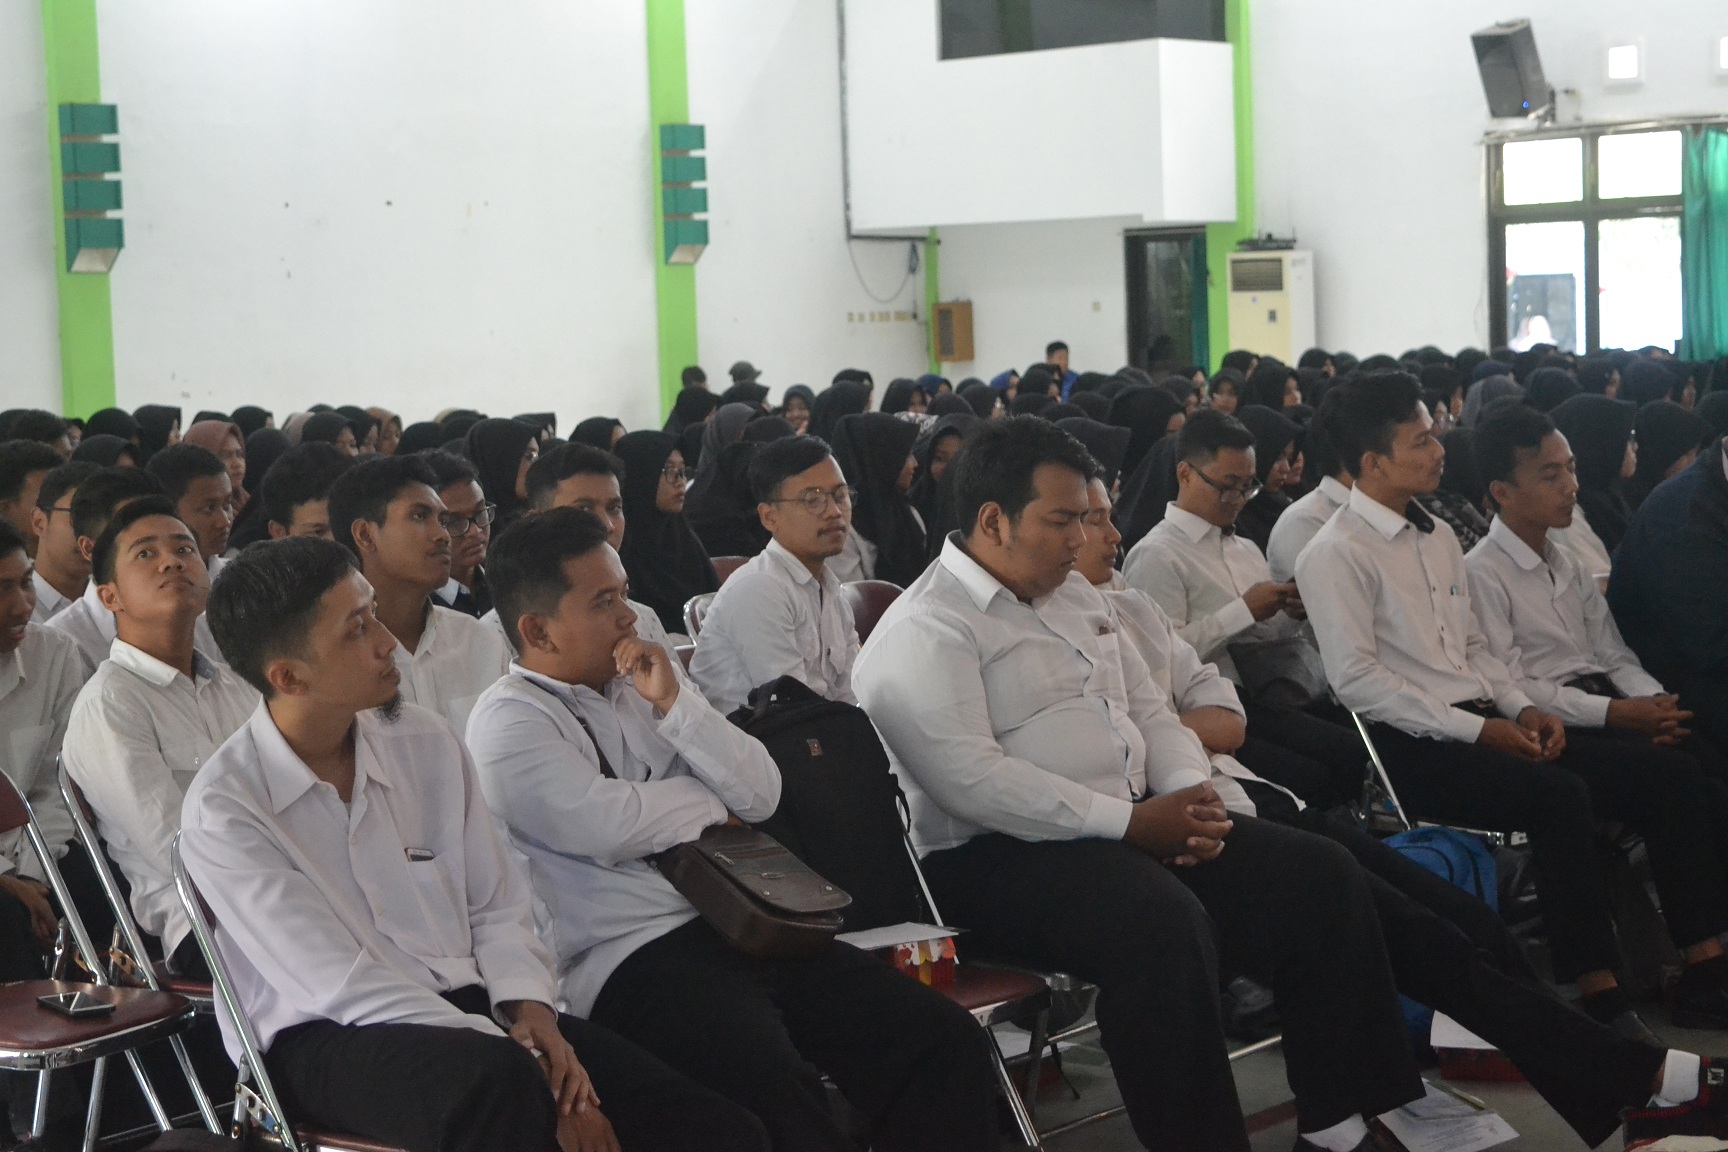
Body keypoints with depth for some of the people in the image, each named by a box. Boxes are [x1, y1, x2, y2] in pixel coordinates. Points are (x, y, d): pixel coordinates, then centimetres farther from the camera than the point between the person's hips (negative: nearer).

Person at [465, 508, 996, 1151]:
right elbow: (606, 826, -16)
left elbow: (761, 794, 13)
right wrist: (710, 800, 3)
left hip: (738, 924, 7)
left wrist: (674, 704, 0)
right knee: (776, 1086, -37)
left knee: (943, 1037, -12)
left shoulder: (638, 687, 19)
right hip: (630, 960, -7)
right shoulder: (508, 722, 0)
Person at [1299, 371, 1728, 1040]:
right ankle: (1599, 996, -29)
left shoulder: (1438, 538, 20)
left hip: (1481, 727, 8)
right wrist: (1476, 729, -16)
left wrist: (1521, 709, 3)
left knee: (1668, 775, -6)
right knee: (1559, 794, -34)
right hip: (1411, 747, -8)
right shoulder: (1337, 555, -7)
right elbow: (1356, 680, -14)